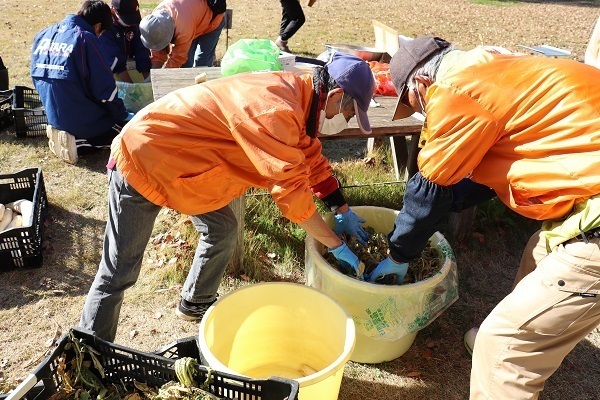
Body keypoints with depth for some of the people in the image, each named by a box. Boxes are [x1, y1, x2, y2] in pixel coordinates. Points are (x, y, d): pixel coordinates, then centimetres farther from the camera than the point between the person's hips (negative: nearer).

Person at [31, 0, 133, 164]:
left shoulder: (42, 35, 8)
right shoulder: (86, 40, -16)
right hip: (84, 122, -9)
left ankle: (66, 135, 9)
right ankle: (79, 143, -6)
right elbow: (105, 88, -16)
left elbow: (38, 79, 16)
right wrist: (122, 114, -1)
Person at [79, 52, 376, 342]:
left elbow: (311, 158, 11)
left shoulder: (296, 92, 0)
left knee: (223, 230, 14)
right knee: (119, 273, -2)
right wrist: (337, 246, -15)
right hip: (142, 161, -9)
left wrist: (343, 211, 9)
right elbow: (291, 190, -27)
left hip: (180, 161, 9)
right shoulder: (275, 112, -30)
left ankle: (195, 304, 35)